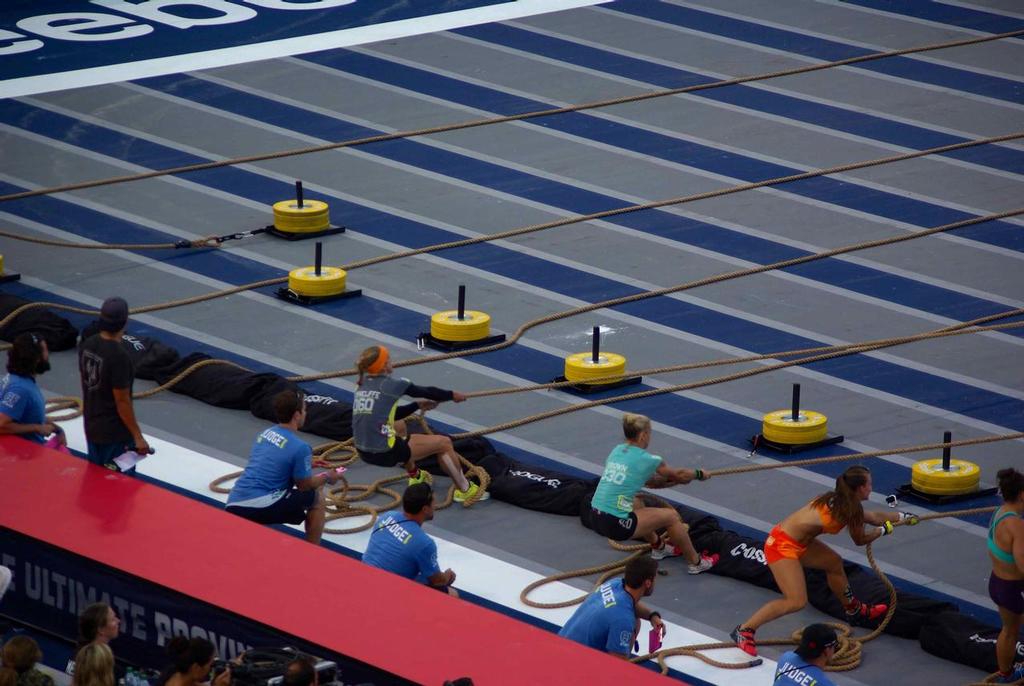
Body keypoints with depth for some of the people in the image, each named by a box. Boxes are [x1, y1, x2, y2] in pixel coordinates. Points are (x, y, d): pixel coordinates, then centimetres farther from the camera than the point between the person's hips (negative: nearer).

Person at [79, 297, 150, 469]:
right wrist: (138, 437, -14)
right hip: (115, 434, -7)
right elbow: (122, 402, -22)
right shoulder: (119, 356, -26)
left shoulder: (87, 345, -4)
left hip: (91, 427, 8)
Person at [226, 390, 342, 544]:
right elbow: (305, 486, 4)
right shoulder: (299, 447, -8)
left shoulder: (264, 433, 15)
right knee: (317, 498, 12)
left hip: (233, 507, 7)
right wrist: (326, 477, 24)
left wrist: (308, 464, 44)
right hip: (261, 507, -7)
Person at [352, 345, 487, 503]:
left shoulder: (363, 386, 9)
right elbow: (426, 392, 3)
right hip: (385, 453, -8)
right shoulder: (391, 385, -11)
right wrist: (452, 395, 20)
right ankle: (464, 490, 19)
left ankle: (414, 475, 50)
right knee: (444, 443, 7)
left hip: (364, 452, 8)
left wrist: (418, 405, 27)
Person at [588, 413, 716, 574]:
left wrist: (675, 480, 24)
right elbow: (679, 475, 9)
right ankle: (696, 563, 21)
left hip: (595, 518, 8)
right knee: (671, 516, 8)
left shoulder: (617, 451, 12)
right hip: (615, 525, -8)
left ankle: (658, 547, 49)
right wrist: (699, 474, 27)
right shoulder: (646, 460, -8)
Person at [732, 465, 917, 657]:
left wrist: (904, 517, 31)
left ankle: (854, 611, 46)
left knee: (834, 563, 25)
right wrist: (884, 530, 14)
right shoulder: (849, 510, -19)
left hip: (797, 542, 10)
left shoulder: (839, 501, 8)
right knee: (796, 602, -17)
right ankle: (744, 630, -10)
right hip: (782, 546, -10)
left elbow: (873, 516, 23)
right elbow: (860, 540, -2)